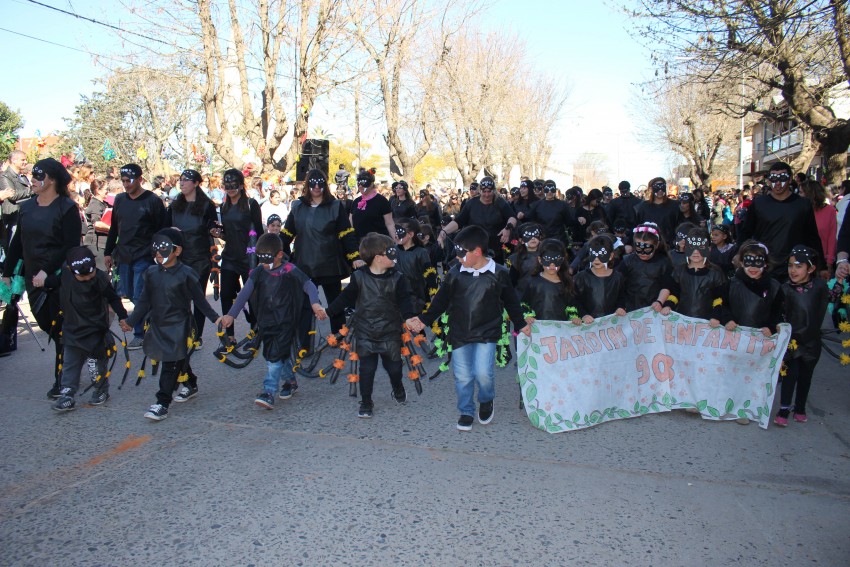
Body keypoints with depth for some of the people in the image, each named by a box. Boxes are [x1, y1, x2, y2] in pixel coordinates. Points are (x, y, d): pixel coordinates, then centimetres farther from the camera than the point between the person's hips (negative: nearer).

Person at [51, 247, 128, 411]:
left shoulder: (100, 279, -20)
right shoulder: (65, 273, -9)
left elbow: (113, 298, -10)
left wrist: (122, 316, -10)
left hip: (96, 328, -4)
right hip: (72, 328, 4)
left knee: (99, 361, 10)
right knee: (69, 363, 4)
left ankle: (101, 391, 26)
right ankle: (67, 395, 9)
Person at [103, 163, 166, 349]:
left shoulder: (153, 201, -6)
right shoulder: (120, 200, 11)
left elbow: (162, 231, -5)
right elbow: (114, 228, 17)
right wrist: (108, 252, 15)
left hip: (144, 257, -6)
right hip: (123, 257, 6)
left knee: (139, 298, -4)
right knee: (129, 295, 7)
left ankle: (139, 335, 7)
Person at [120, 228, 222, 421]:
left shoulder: (185, 274, -11)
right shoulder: (151, 273, 4)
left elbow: (199, 299, -4)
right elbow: (144, 301, 9)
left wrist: (215, 318, -5)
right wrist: (131, 321, 4)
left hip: (179, 326, -6)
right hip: (158, 325, 6)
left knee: (172, 364, -5)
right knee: (179, 361, 18)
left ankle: (163, 404, -2)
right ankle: (191, 385, 40)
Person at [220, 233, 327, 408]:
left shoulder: (290, 271, -11)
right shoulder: (258, 271, 0)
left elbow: (309, 285, -14)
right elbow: (245, 292, -6)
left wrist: (315, 303, -33)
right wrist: (232, 314, -13)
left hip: (285, 322, -5)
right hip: (265, 321, 6)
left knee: (276, 356, -11)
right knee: (271, 355, 13)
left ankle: (268, 393, -10)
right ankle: (290, 381, 33)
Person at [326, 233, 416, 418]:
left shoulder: (397, 278, -6)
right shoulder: (359, 278, -8)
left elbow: (404, 302, -7)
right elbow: (345, 298, 1)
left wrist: (410, 318, -23)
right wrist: (328, 312, 3)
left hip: (390, 332, 1)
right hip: (365, 333, -1)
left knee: (394, 366, 10)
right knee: (367, 368, 4)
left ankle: (398, 389, 43)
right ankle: (366, 402, 20)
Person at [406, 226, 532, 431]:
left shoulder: (499, 274, -5)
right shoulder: (455, 274, -2)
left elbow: (511, 302, 8)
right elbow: (441, 301, 6)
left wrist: (521, 324, 8)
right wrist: (424, 320, 1)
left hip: (486, 333, -2)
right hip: (459, 333, 2)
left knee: (483, 372, -13)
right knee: (462, 376, 6)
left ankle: (486, 402, 20)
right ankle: (466, 412, 27)